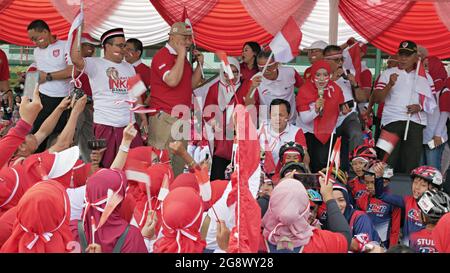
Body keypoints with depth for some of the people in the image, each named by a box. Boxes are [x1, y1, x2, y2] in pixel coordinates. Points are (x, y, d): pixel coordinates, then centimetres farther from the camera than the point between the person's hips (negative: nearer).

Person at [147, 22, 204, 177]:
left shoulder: (182, 59, 18)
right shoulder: (162, 56, -10)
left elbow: (192, 84, 21)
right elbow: (172, 80, -25)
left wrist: (199, 64, 9)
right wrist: (181, 55, -17)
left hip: (182, 117, 9)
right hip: (164, 117, -9)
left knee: (179, 164, 12)